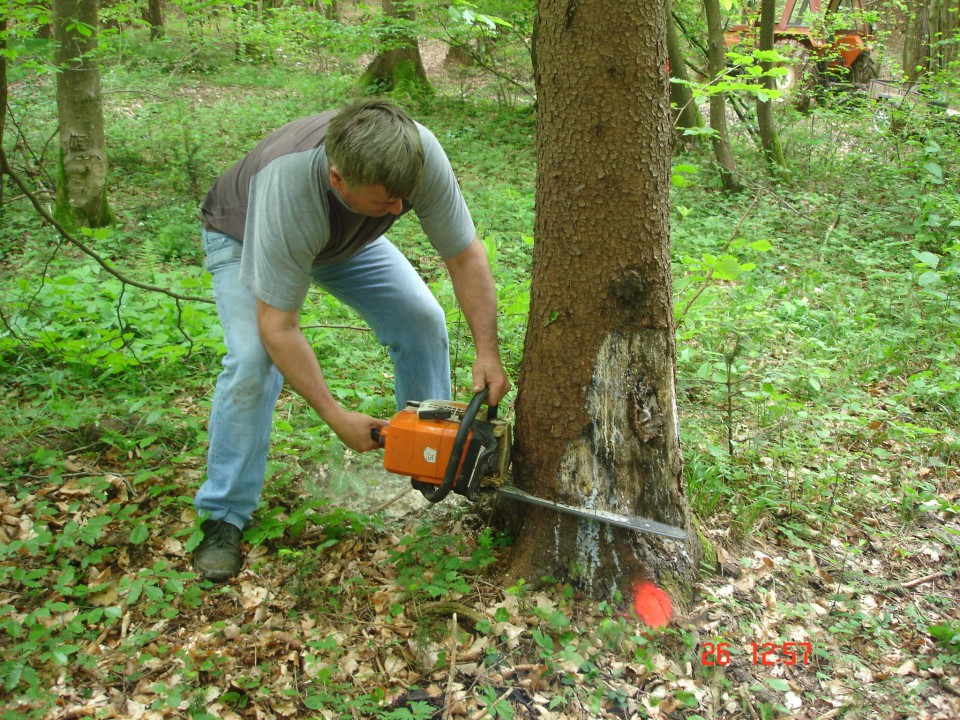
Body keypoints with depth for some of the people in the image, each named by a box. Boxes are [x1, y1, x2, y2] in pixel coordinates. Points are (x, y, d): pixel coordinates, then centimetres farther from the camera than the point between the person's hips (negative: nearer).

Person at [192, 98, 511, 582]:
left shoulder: (419, 153, -36)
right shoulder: (288, 191, -46)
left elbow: (465, 255, -24)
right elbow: (278, 329, -38)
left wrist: (488, 351, -31)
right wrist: (336, 417, -36)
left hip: (348, 234, 5)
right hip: (243, 237, -4)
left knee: (423, 322, -5)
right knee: (252, 360, -23)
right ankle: (223, 517, -7)